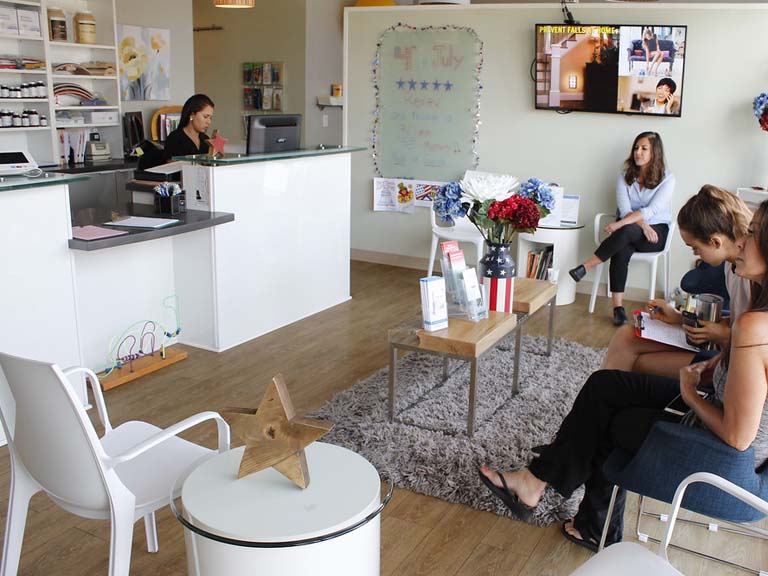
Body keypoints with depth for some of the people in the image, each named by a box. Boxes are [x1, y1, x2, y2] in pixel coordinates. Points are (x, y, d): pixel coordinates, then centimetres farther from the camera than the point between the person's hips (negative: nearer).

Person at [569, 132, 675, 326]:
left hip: (656, 231, -2)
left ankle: (585, 267, -32)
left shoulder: (667, 179, -1)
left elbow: (652, 210, -14)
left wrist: (620, 223, -25)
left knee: (627, 231, -37)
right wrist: (643, 226, -22)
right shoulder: (625, 177, 9)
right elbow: (624, 209, -4)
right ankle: (618, 307, -36)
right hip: (628, 231, 2)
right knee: (621, 251, -34)